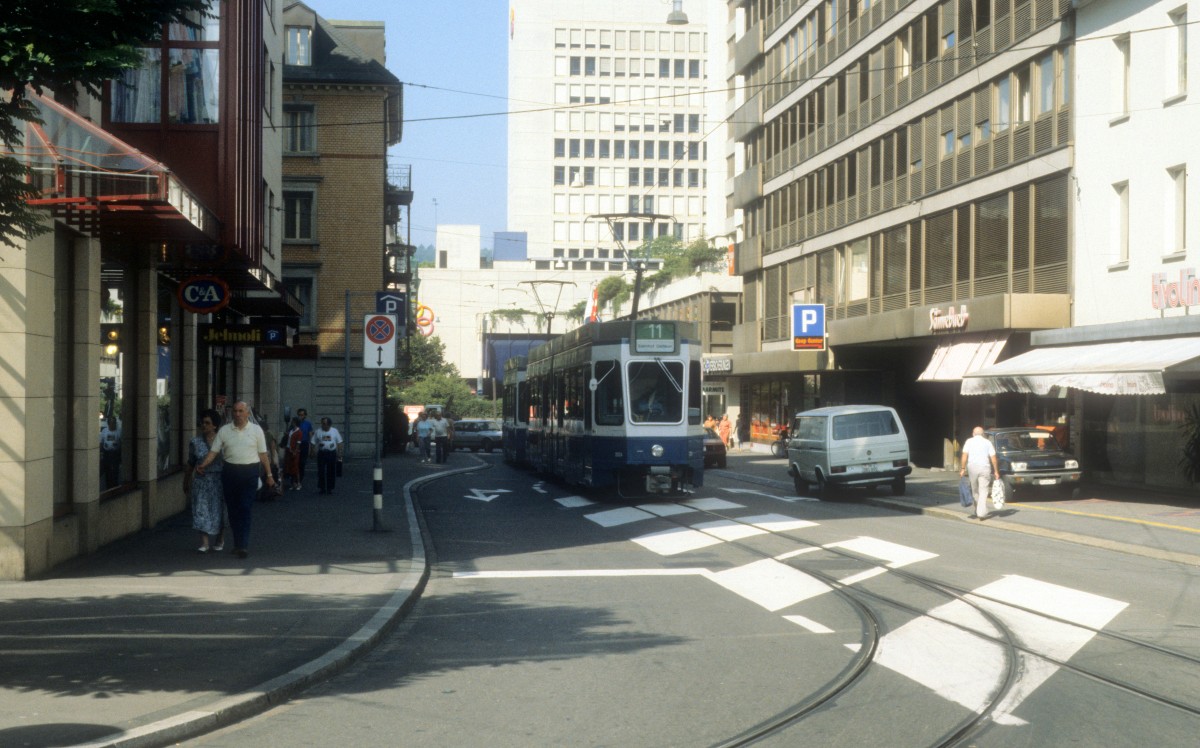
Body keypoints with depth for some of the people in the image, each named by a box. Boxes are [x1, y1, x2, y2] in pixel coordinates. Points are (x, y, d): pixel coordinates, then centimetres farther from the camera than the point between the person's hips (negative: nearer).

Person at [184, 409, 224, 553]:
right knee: (201, 510, -6)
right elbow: (190, 465, 12)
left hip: (218, 481, -2)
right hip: (201, 481, 2)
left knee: (218, 510, 5)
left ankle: (219, 541, 22)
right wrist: (186, 483, 15)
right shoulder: (195, 442, 5)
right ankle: (204, 543, -5)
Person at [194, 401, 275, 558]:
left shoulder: (256, 430, 5)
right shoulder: (224, 430, 7)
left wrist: (269, 474, 7)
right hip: (230, 472, 2)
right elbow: (214, 451, 4)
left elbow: (263, 454, 7)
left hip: (250, 472, -2)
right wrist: (203, 465, -11)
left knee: (245, 509, -10)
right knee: (233, 509, 7)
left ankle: (244, 545, -13)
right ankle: (238, 543, 18)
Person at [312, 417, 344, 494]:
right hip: (322, 453, 0)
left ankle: (330, 488, 12)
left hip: (332, 453, 0)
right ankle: (321, 488, 7)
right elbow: (314, 443, 5)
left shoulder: (334, 431, 4)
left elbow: (339, 443, 7)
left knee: (331, 472, 3)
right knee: (321, 472, -1)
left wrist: (339, 453, 2)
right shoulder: (318, 432, 3)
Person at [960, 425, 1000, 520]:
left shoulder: (969, 441, 8)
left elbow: (965, 455, -3)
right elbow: (993, 458, 4)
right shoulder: (987, 442, 10)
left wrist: (963, 468, -1)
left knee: (975, 491, 13)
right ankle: (982, 513, -11)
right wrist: (996, 471, 8)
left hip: (972, 467, 0)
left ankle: (978, 511, 21)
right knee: (983, 491, -2)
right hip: (984, 468, 0)